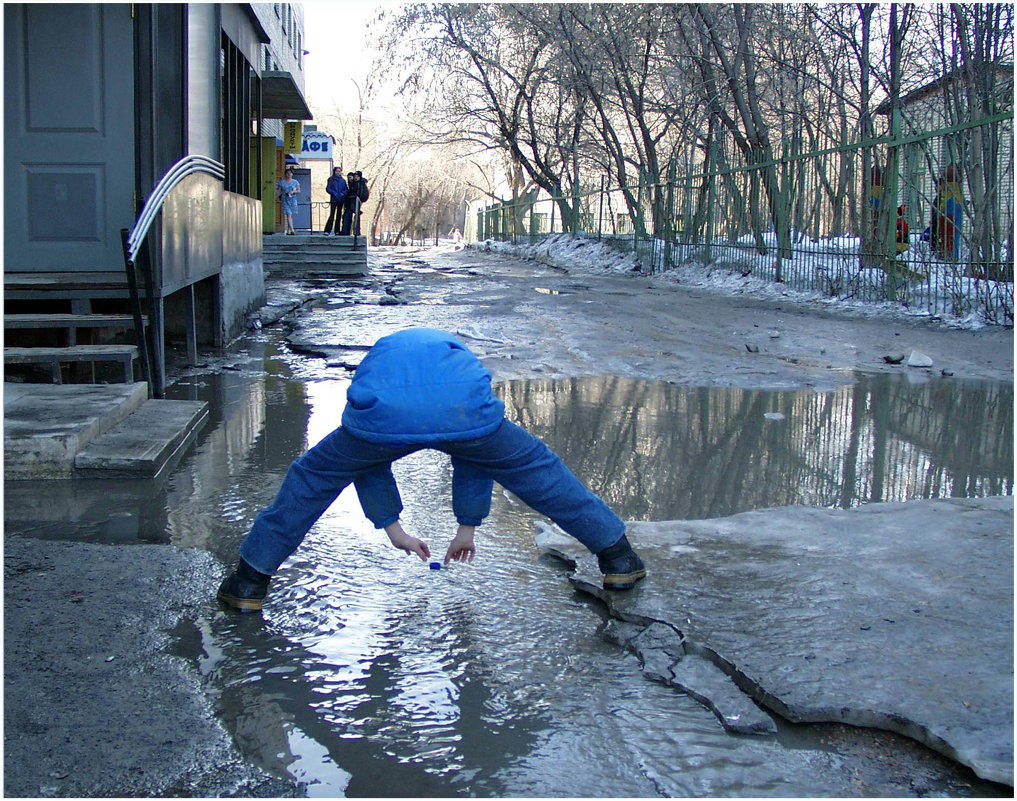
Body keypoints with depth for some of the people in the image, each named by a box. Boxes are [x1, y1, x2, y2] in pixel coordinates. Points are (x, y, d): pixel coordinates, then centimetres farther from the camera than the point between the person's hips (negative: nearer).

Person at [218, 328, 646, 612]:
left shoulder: (377, 357, 44)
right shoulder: (455, 350, 45)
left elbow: (365, 460, 42)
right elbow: (475, 458, 43)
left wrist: (393, 529, 46)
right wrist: (467, 529, 49)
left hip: (384, 416, 0)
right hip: (462, 411, 1)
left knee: (314, 475, 24)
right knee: (536, 469, 23)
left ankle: (250, 580, 27)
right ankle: (618, 557, 30)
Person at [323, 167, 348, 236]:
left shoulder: (343, 180, 11)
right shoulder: (331, 179, 1)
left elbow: (346, 189, 10)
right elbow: (328, 189, -3)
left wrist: (343, 193, -9)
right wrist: (334, 193, -14)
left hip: (340, 199, 4)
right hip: (333, 199, -4)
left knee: (339, 215, 6)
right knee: (332, 215, -12)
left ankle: (337, 231, 11)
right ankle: (327, 231, -14)